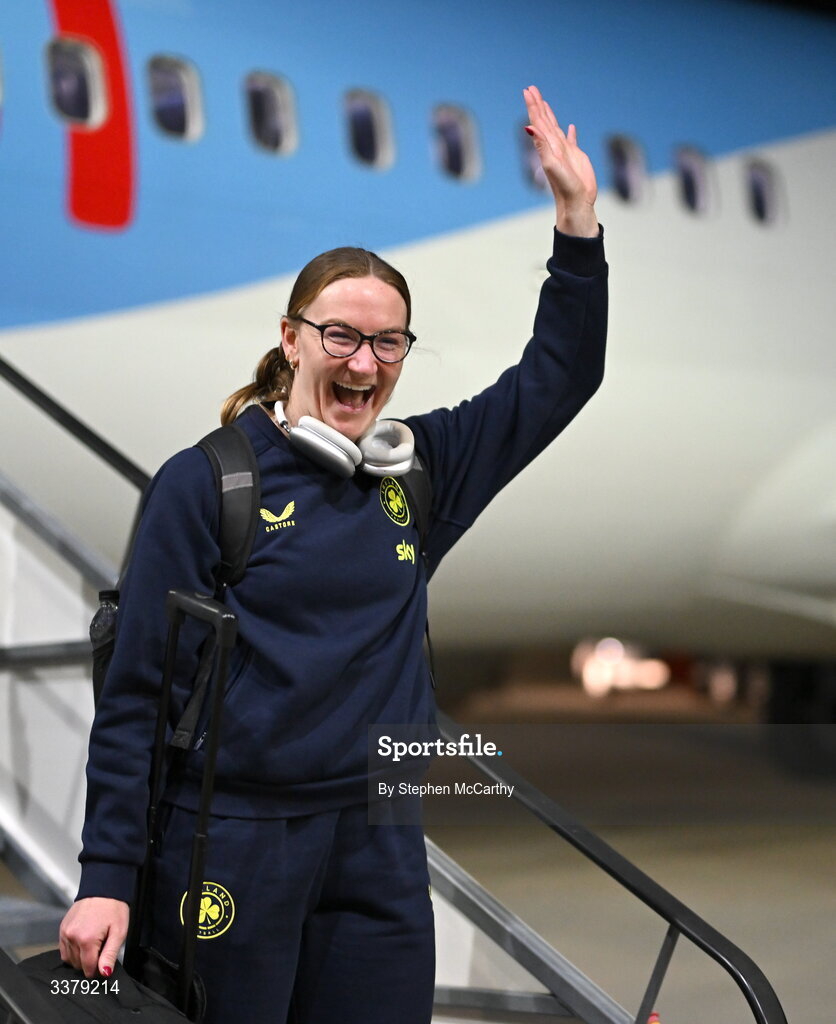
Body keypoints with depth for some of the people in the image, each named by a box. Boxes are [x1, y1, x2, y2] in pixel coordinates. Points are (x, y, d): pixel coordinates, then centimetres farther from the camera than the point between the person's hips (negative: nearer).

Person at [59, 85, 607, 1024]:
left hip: (379, 847, 4)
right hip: (232, 844, -4)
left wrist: (578, 223, 1)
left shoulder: (419, 470, 6)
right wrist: (106, 879, -12)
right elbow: (138, 690, -8)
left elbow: (556, 380, 12)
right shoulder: (204, 483, -7)